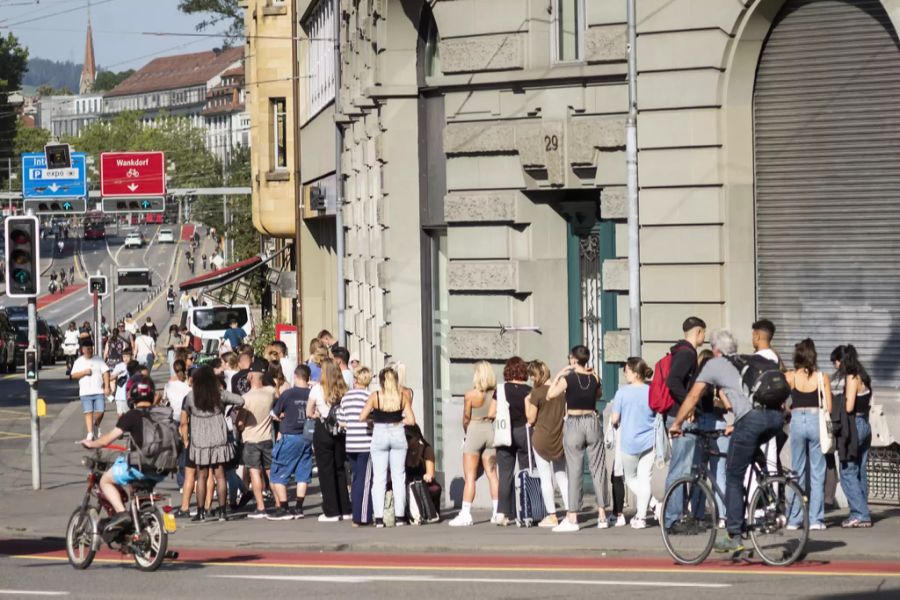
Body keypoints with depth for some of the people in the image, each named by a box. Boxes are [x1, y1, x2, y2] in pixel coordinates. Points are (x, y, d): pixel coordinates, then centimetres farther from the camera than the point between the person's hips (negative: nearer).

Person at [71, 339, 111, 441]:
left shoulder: (98, 360, 9)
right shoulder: (79, 361, 10)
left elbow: (106, 372, 4)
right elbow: (73, 375, 5)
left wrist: (107, 387, -5)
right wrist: (84, 372, -10)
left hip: (99, 391, 0)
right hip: (85, 393, 0)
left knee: (100, 412, -6)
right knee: (88, 412, -8)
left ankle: (96, 426, 24)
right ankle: (90, 433, -8)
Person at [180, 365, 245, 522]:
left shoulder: (190, 398, -4)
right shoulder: (220, 395, -3)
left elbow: (183, 423, 2)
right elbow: (240, 401, -3)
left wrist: (185, 440, 12)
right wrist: (226, 405, 13)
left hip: (199, 442, 0)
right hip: (219, 440, 0)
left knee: (202, 477, 6)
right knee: (220, 476, 5)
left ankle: (201, 512, 3)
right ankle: (222, 511, 4)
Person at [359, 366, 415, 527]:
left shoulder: (375, 396, -6)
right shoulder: (403, 396, -2)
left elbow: (362, 418, -9)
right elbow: (411, 420, -5)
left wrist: (374, 420, 10)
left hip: (379, 436, -1)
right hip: (398, 435, 1)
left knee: (379, 479, 3)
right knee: (398, 477, 8)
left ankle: (379, 517, -1)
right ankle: (400, 516, 6)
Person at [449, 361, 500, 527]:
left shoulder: (470, 395, -13)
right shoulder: (496, 394, -3)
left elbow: (466, 419, -6)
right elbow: (494, 414, -5)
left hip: (474, 432, -4)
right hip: (491, 432, 4)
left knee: (470, 476, -3)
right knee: (492, 474, 11)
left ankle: (465, 514, -6)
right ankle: (497, 511, 11)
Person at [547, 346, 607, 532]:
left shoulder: (567, 378, -9)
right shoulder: (594, 378, 1)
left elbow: (551, 394, 1)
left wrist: (558, 376, 9)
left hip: (574, 424, -3)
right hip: (593, 422, 3)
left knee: (574, 471, -1)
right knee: (598, 469, 9)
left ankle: (572, 518, -2)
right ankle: (602, 515, 11)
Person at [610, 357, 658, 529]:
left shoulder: (622, 392, -10)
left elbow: (614, 419, -7)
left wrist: (617, 425, 15)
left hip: (629, 442, -2)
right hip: (649, 441, 2)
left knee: (630, 478, 18)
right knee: (644, 479, 7)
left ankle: (652, 503, 2)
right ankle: (641, 517, 5)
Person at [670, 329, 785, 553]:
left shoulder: (714, 364, 18)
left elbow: (693, 397, 19)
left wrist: (676, 424, 29)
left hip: (752, 418, -5)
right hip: (777, 416, 6)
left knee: (733, 477, 5)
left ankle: (734, 537, 4)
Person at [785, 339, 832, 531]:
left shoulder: (790, 377, -2)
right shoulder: (822, 377, -2)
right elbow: (829, 408, -1)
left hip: (797, 421, 0)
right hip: (817, 421, 0)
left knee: (797, 472, 9)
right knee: (817, 473, 5)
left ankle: (794, 519, 9)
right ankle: (816, 519, 2)